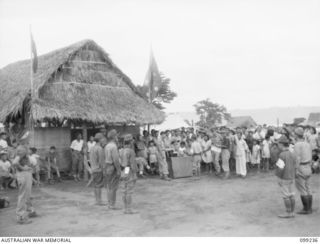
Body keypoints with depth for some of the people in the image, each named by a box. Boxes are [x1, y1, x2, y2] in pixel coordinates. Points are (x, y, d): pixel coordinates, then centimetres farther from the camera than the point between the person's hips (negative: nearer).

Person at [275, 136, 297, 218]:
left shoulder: (282, 155, -20)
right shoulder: (292, 155, 5)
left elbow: (280, 168, -22)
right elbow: (294, 168, 9)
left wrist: (279, 179, -13)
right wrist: (292, 177, 16)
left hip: (283, 179, -8)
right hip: (291, 179, 8)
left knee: (286, 196, -2)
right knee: (291, 196, 10)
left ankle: (288, 213, 3)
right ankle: (292, 212, 14)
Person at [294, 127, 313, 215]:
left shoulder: (297, 145, -17)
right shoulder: (307, 144, 9)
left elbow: (298, 159, -20)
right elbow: (310, 157, 14)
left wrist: (296, 171, -18)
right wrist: (309, 169, 21)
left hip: (300, 169, -8)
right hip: (307, 168, 8)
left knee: (302, 190, -2)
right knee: (307, 189, 12)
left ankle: (306, 209, 2)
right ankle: (309, 208, 16)